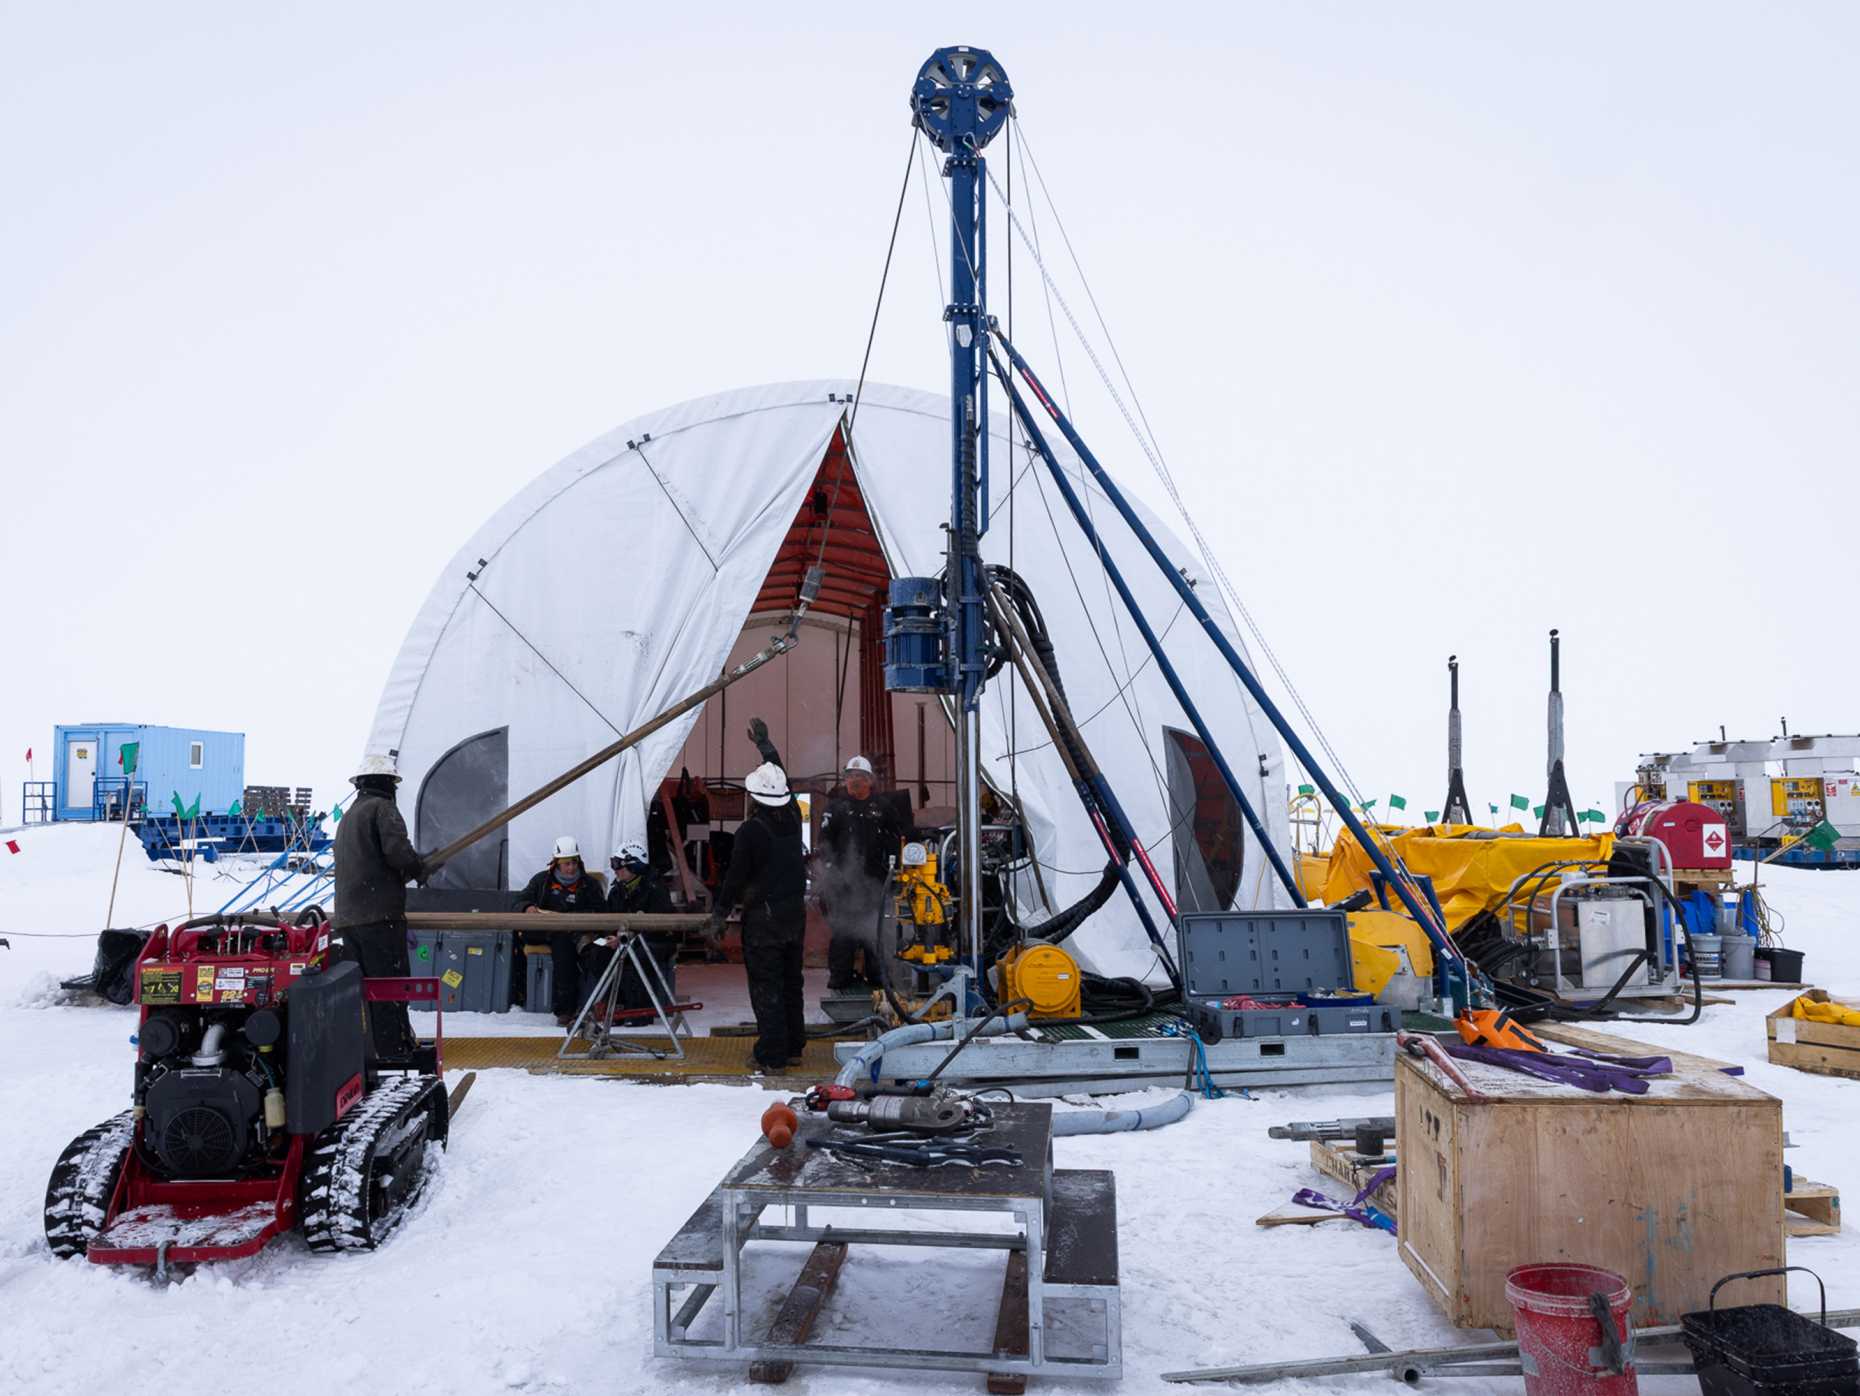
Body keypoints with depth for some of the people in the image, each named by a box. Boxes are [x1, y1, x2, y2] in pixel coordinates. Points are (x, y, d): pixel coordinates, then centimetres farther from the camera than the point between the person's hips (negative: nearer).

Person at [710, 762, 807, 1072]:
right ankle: (793, 1046, 26)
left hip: (763, 918, -7)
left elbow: (735, 877, -14)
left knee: (766, 987, 1)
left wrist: (719, 913, -3)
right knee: (791, 981, 17)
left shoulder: (750, 831, -19)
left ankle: (771, 1055, 4)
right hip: (795, 913, 7)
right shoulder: (793, 818, -2)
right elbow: (783, 786, 18)